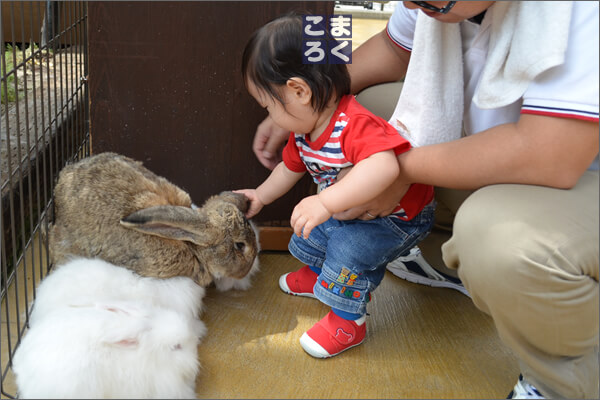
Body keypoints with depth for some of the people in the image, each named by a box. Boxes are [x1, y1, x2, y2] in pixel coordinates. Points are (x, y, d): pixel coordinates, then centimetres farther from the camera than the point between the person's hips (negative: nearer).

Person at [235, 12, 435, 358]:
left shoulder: (356, 124, -39)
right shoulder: (303, 133, -6)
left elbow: (384, 166, -56)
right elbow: (290, 168, 14)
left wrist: (327, 202, -59)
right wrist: (260, 196, 22)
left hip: (397, 217, -9)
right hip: (347, 211, 9)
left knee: (349, 246, -26)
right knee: (314, 233, 16)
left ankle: (349, 320, -5)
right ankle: (317, 274, 47)